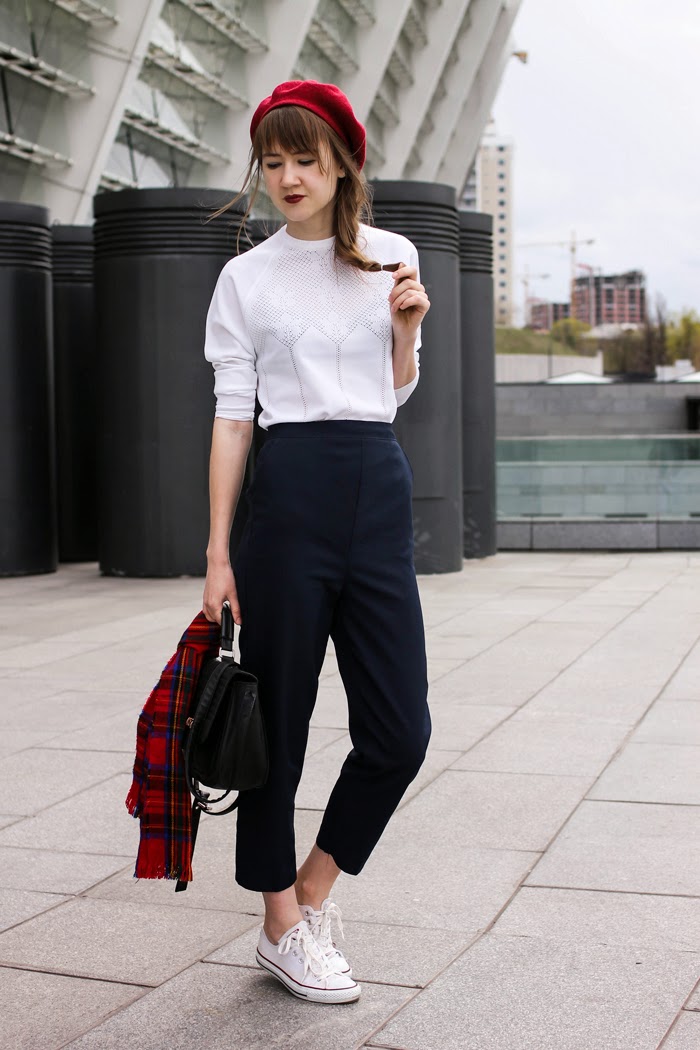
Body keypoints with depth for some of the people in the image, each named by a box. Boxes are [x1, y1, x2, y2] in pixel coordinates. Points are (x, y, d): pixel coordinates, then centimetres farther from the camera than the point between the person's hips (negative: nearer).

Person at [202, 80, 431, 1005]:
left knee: (401, 730, 1)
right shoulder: (247, 278, 4)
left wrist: (406, 328, -1)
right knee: (279, 721, 3)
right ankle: (284, 929, 19)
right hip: (291, 493, -3)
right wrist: (218, 553, -3)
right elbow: (231, 417, 2)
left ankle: (312, 892, 22)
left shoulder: (393, 257, 11)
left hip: (381, 489, 3)